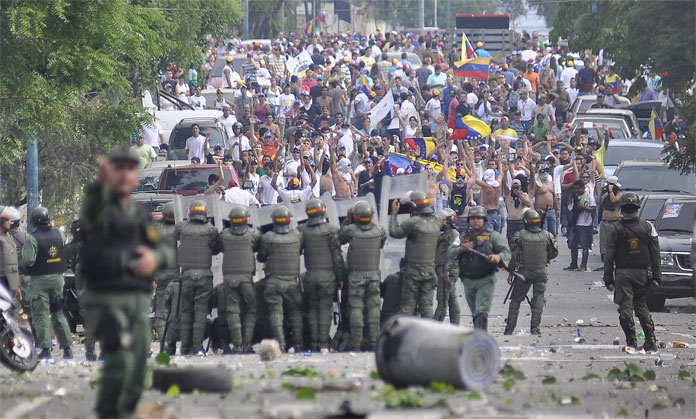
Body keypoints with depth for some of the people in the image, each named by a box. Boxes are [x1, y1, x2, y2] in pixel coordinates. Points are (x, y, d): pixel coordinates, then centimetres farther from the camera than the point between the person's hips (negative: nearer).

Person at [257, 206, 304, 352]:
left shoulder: (268, 238, -9)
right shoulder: (297, 235, -2)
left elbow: (261, 257, 1)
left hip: (273, 281, -2)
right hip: (292, 280, 2)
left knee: (275, 312, 0)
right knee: (295, 312, 11)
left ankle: (279, 343, -10)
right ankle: (298, 342, 8)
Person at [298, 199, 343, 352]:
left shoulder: (301, 230, 1)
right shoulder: (331, 230, -6)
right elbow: (337, 257, -4)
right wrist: (340, 278, 2)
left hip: (310, 275, 2)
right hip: (328, 275, -2)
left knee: (312, 309, 9)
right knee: (325, 309, 0)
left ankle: (314, 343, 7)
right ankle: (323, 343, -5)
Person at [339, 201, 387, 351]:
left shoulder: (351, 230, -13)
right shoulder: (379, 230, -5)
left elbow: (340, 237, 5)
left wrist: (347, 219, 8)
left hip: (356, 275, -3)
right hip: (374, 273, 3)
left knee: (356, 308, 0)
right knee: (373, 307, 9)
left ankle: (356, 343, -2)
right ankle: (373, 340, 8)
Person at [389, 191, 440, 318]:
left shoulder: (414, 222, -17)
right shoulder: (435, 222, 2)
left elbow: (394, 232, -8)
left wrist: (394, 213, 4)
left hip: (414, 270, -5)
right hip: (430, 269, 5)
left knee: (408, 304, 3)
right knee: (426, 305, 6)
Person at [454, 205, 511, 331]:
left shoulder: (492, 236, -1)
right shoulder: (464, 236, 12)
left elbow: (506, 251, -6)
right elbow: (450, 253, 8)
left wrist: (499, 257, -28)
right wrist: (462, 249, -12)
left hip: (486, 280, -5)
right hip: (468, 281, 5)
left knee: (482, 311, -17)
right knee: (475, 313, 17)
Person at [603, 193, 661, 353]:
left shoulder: (615, 230, -5)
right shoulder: (647, 227, 0)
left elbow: (609, 257, -4)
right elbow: (655, 255, 3)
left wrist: (608, 279, 1)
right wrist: (656, 277, 8)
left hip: (623, 274, -3)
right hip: (642, 273, 3)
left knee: (625, 309, 1)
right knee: (642, 307, 15)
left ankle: (631, 342, -5)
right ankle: (651, 343, 11)